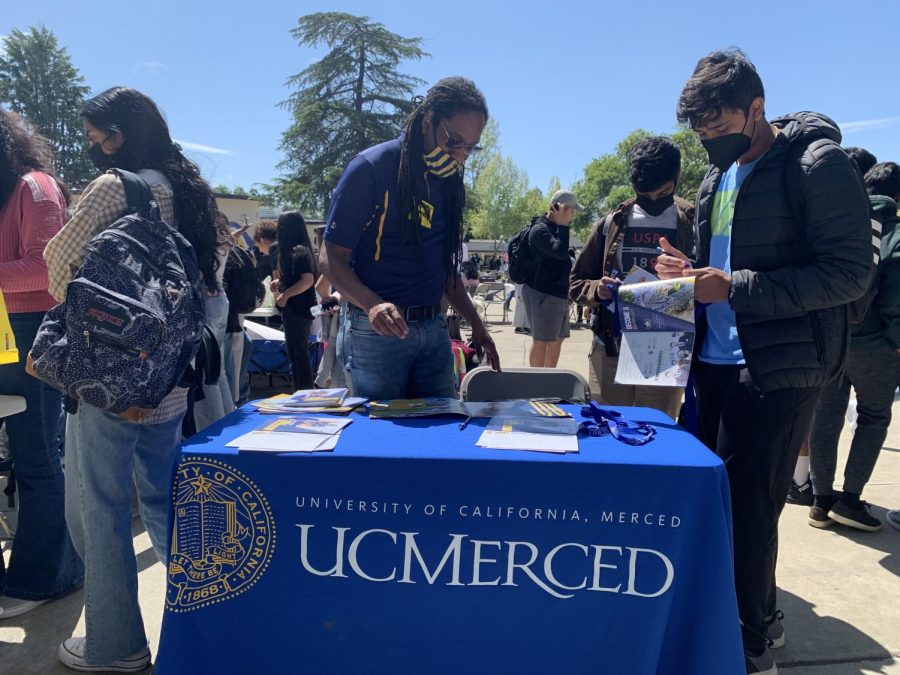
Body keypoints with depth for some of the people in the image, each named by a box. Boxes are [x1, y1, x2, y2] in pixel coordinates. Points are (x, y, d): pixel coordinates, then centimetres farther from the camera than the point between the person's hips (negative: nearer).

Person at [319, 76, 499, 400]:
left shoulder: (449, 182, 9)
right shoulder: (372, 168, -10)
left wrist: (476, 324, 11)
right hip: (376, 332, -6)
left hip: (434, 330, 6)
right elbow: (331, 258, -10)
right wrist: (372, 304, -27)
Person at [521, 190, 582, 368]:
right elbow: (560, 251, -28)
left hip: (558, 293, 10)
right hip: (542, 294, -10)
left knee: (557, 340, 14)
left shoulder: (555, 228, 17)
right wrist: (562, 225, -21)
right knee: (541, 341, -6)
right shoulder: (540, 229, -14)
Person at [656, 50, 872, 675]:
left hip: (779, 368, -7)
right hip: (716, 361, 7)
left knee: (747, 507, 0)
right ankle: (739, 617, 33)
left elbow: (849, 273, -17)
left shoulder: (818, 166, -10)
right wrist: (690, 272, 0)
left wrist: (735, 288, -23)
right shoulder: (718, 179, 14)